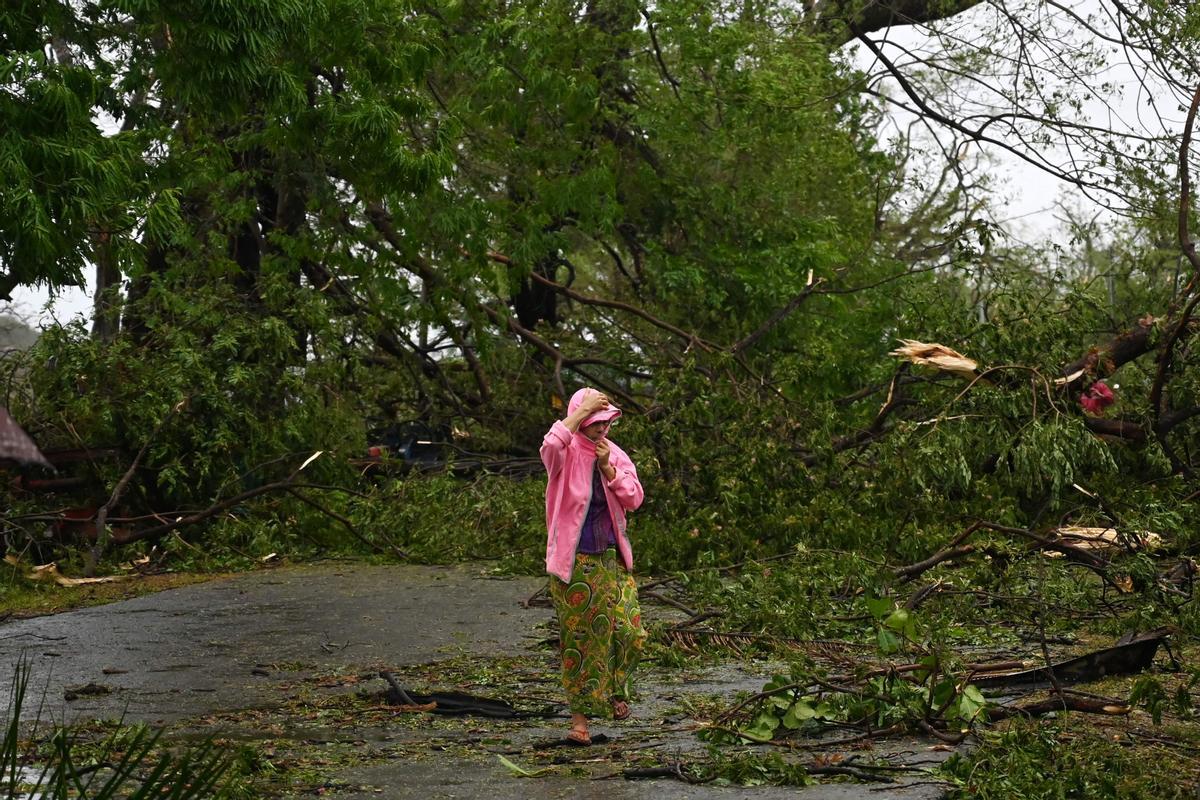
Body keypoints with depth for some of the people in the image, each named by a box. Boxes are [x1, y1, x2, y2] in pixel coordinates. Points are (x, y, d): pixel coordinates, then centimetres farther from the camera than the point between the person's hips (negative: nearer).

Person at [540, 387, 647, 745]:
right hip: (574, 563, -4)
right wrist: (582, 411, -29)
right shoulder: (567, 455, -8)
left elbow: (634, 498, -2)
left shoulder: (615, 454, 6)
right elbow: (550, 446, -33)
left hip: (611, 559, 4)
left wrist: (608, 468, -14)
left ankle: (615, 689, 25)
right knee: (579, 639, 1)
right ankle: (579, 718, 10)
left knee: (630, 631, -3)